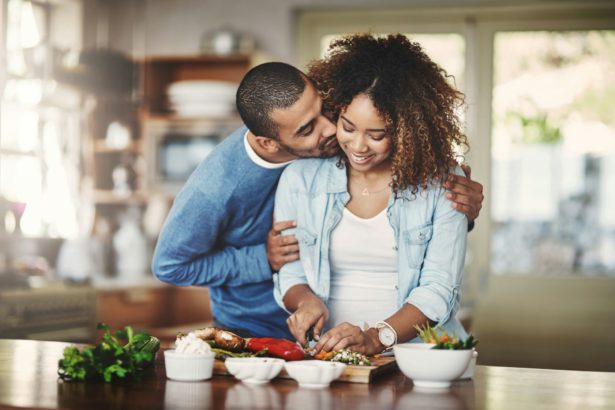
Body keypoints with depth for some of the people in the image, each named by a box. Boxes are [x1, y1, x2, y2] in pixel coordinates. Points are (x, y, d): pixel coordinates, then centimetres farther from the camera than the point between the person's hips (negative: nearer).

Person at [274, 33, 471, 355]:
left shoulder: (441, 183, -1)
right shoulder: (300, 178, 5)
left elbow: (438, 290, -5)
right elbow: (290, 276, 12)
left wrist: (377, 338, -19)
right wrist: (307, 300, -11)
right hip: (326, 354, 1)